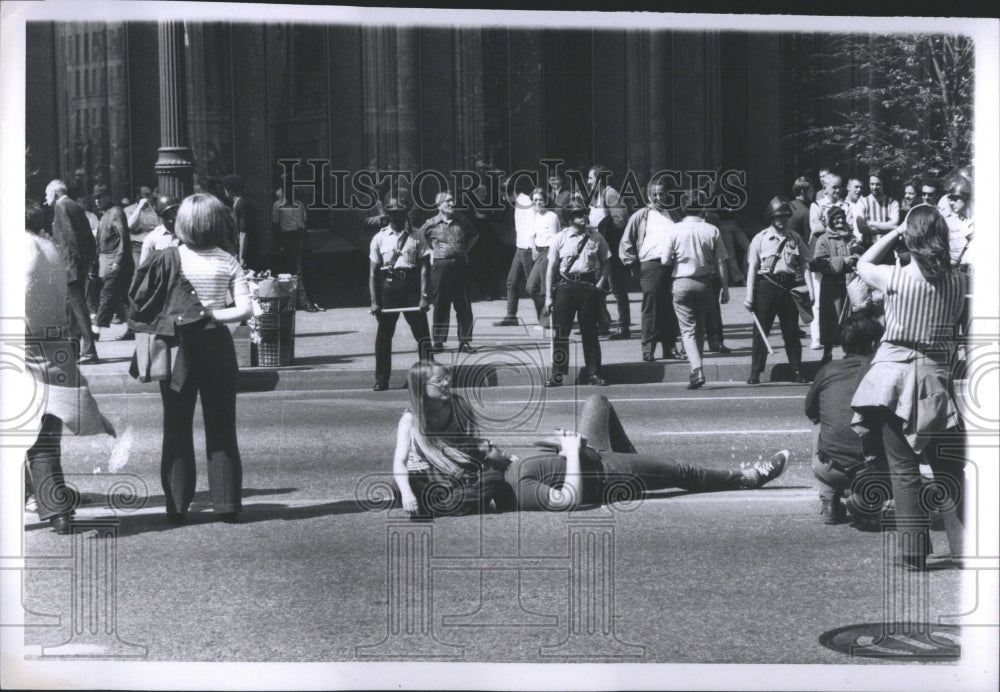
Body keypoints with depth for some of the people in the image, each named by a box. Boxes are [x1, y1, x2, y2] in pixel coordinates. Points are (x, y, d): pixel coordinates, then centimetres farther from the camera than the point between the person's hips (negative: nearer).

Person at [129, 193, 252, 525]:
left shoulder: (168, 258, -7)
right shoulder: (228, 262, -3)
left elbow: (140, 303, -9)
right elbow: (245, 309, -10)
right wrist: (211, 315, -3)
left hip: (179, 348, -1)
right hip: (217, 346, 1)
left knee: (177, 430, 8)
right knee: (221, 429, 10)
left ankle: (178, 507, 10)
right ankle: (227, 504, 11)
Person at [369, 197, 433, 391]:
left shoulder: (416, 236, 4)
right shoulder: (379, 238, 6)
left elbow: (424, 267, 1)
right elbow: (373, 272, 6)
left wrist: (424, 296, -8)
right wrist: (374, 301, -2)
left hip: (411, 285, -1)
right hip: (388, 286, 1)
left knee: (422, 333, -2)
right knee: (384, 334, 2)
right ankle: (381, 379, 10)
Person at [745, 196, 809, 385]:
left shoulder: (795, 239, 9)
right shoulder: (760, 238, 2)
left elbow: (804, 265, 13)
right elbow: (752, 268, 2)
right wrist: (749, 297, -2)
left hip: (789, 286, 2)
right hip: (766, 286, -2)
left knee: (791, 330, 6)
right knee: (761, 330, 1)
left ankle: (797, 371, 14)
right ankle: (755, 373, 7)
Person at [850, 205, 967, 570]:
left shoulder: (895, 277, -12)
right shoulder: (957, 281, -5)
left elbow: (862, 263, 8)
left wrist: (894, 232, 12)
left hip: (895, 374, -3)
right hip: (936, 376, 3)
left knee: (903, 468, 3)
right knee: (948, 466, 13)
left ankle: (914, 549, 4)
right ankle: (963, 546, 14)